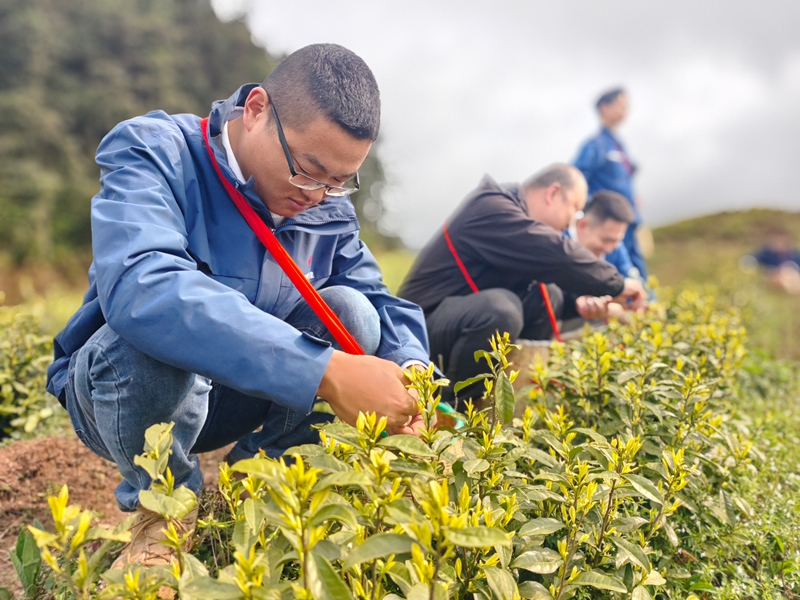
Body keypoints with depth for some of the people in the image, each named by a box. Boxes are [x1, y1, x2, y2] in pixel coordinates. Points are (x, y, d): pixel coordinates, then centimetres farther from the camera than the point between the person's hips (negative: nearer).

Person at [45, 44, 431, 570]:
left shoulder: (330, 209, -5)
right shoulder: (153, 152, -23)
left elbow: (384, 303, -2)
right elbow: (140, 288, -42)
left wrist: (409, 369, -27)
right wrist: (324, 370, -50)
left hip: (237, 402, 5)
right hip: (118, 387, -4)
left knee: (350, 312, -18)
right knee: (150, 339, -38)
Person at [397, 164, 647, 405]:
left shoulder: (512, 208, 12)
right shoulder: (492, 208, -19)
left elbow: (547, 267, 14)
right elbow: (557, 254, -27)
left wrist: (579, 301, -5)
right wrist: (617, 285, -16)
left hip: (467, 313, 10)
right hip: (425, 324, -10)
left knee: (549, 295, 3)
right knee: (500, 307, -36)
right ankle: (449, 402, -16)